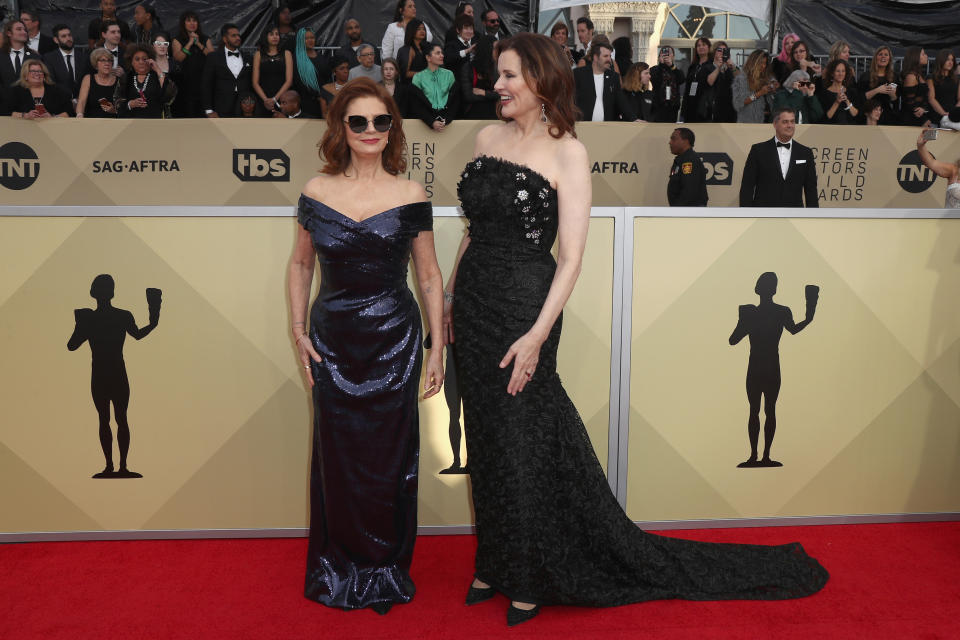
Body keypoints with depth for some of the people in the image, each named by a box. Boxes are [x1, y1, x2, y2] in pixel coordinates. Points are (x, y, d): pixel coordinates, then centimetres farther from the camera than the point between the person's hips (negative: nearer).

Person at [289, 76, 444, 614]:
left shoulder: (411, 197, -3)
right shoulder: (317, 193, 1)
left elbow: (430, 276, 2)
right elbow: (302, 265, 12)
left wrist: (438, 347, -1)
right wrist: (298, 329, 3)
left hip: (393, 342, -1)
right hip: (333, 342, 1)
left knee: (389, 458, 7)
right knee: (337, 456, 11)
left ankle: (386, 569, 28)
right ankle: (339, 567, 31)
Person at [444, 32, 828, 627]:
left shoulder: (566, 152, -10)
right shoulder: (489, 137, 8)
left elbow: (571, 256, -15)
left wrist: (536, 334, -21)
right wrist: (452, 294, 14)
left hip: (523, 305, -6)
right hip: (474, 303, 6)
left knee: (524, 438, 5)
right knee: (487, 437, 15)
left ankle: (531, 580, 27)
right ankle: (497, 563, 34)